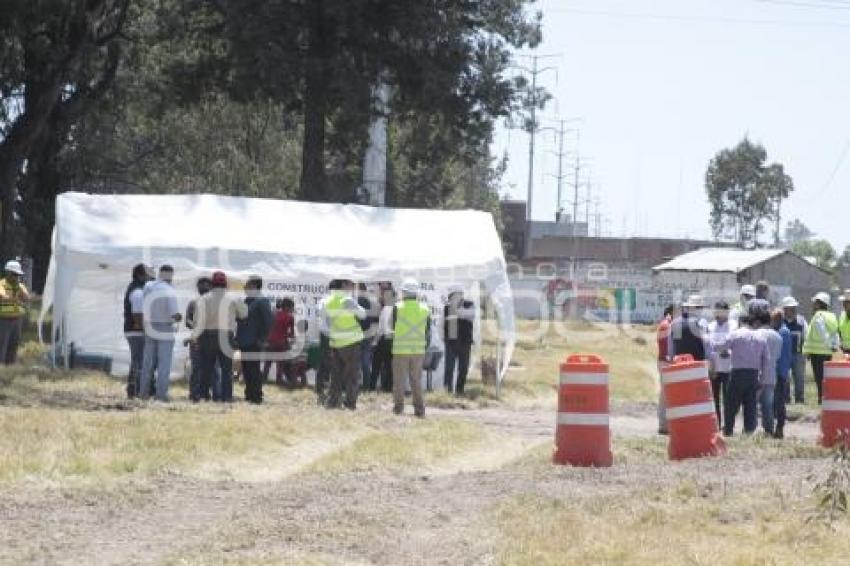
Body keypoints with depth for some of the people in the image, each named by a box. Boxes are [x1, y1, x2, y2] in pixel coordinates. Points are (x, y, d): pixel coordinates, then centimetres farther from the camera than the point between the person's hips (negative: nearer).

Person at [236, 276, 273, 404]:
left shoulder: (262, 302, -9)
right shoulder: (246, 302, 16)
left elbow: (267, 322, -14)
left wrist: (261, 339, -17)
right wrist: (237, 338, 15)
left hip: (254, 343, -8)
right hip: (244, 343, 8)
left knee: (253, 370, -6)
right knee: (246, 369, 11)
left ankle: (256, 396, -3)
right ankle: (249, 395, 17)